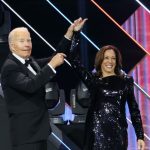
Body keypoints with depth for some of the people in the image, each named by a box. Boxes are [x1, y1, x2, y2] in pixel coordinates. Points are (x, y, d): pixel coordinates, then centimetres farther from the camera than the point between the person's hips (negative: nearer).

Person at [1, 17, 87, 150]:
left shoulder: (31, 62, 11)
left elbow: (57, 57, 16)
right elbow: (30, 86, -31)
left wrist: (70, 33, 8)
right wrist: (52, 65, -28)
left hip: (38, 129, 9)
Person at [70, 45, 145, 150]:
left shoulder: (126, 81, 7)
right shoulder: (93, 80, 6)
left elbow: (134, 109, 6)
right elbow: (74, 62, -2)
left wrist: (140, 136, 0)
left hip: (118, 134, 1)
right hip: (97, 133, -1)